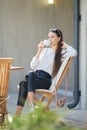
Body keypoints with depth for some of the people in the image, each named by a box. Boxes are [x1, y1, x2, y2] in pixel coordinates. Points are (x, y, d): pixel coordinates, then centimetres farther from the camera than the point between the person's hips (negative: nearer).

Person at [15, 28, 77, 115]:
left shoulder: (62, 52, 9)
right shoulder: (45, 50, 24)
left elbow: (74, 53, -15)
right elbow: (32, 66, 15)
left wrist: (65, 45, 4)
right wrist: (39, 51, 6)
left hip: (46, 80, -4)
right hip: (34, 76, 4)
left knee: (28, 80, -34)